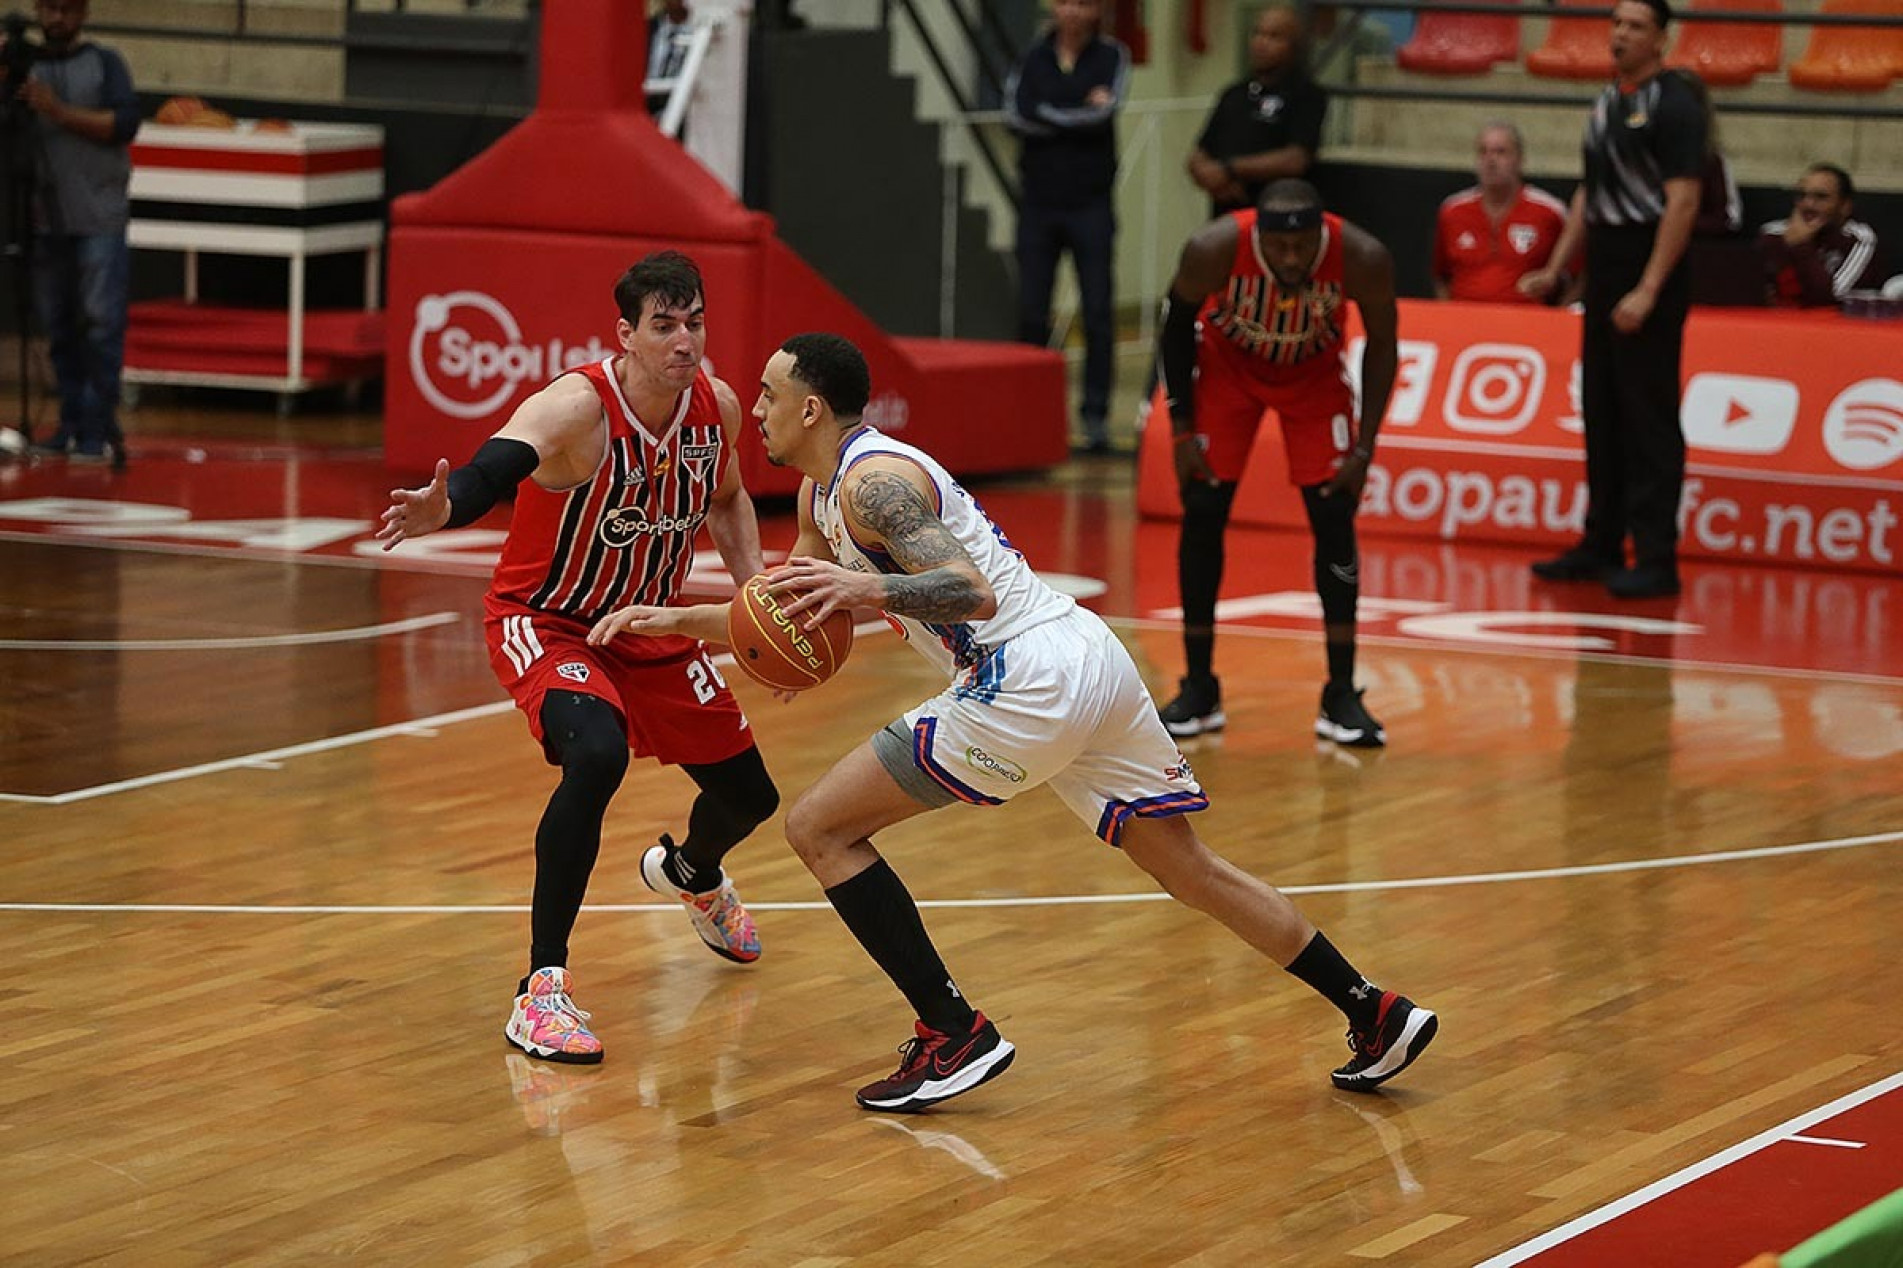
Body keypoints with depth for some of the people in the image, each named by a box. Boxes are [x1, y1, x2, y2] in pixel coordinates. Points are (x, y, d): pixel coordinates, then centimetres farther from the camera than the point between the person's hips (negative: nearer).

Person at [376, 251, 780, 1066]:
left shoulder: (718, 407, -11)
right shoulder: (576, 409, -31)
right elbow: (489, 471, -50)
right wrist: (442, 509, -72)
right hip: (545, 623, -6)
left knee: (749, 796, 15)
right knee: (597, 755, -35)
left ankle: (690, 873, 55)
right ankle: (541, 991, -25)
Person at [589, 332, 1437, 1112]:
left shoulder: (873, 481, -10)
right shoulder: (823, 491, 20)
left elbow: (975, 593, -24)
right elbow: (790, 615, 33)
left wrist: (871, 588, -38)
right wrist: (671, 622, 24)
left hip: (1032, 677, -10)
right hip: (1094, 663, 10)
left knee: (819, 828, -4)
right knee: (1193, 871, 18)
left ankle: (953, 1036, -5)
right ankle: (1375, 1013, 18)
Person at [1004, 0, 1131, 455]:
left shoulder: (1111, 56, 2)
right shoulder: (1034, 59, 7)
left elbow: (1105, 111, -14)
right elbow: (1017, 115, -9)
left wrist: (1050, 116, -7)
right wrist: (1081, 113, -10)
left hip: (1091, 207, -2)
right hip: (1039, 203, 2)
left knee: (1098, 315, -4)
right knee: (1031, 314, 2)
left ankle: (1096, 416, -1)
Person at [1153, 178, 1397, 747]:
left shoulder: (1363, 257, -33)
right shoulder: (1215, 248, -34)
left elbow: (1382, 347, -14)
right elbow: (1177, 326, -13)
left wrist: (1363, 449, -16)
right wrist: (1183, 429, -14)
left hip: (1314, 371, 0)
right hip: (1228, 363, 0)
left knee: (1334, 518, -9)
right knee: (1202, 514, -6)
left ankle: (1341, 697, -2)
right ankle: (1198, 692, 6)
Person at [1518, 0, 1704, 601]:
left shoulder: (1674, 102, -11)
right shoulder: (1607, 100, 14)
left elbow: (1683, 201, -17)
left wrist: (1648, 290, -21)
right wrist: (1555, 268, 17)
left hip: (1649, 271, -8)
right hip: (1604, 269, 8)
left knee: (1649, 417, -7)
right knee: (1601, 412, 12)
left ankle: (1657, 560, -5)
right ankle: (1602, 546, 20)